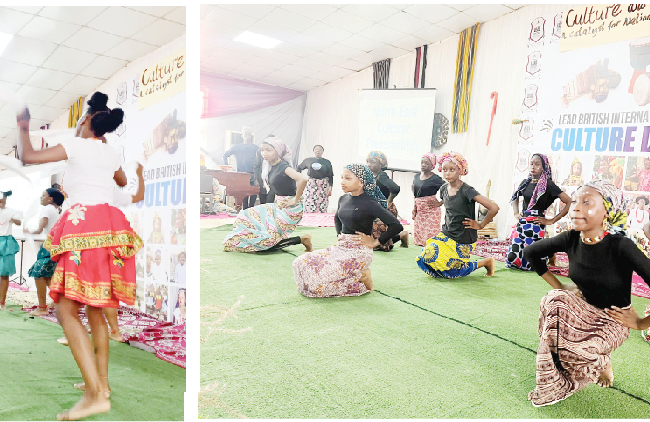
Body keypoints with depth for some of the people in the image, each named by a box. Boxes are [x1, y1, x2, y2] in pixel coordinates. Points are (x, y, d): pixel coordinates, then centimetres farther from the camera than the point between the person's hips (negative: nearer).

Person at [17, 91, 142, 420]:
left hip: (86, 228, -7)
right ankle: (101, 383, 19)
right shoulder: (110, 154, 20)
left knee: (66, 310, -9)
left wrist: (23, 128, 18)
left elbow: (29, 157, 1)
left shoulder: (76, 145, 1)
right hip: (111, 228, 8)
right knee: (95, 310, 13)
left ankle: (95, 395, -17)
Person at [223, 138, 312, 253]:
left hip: (289, 209, -9)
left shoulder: (283, 166, -17)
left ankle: (301, 239, -3)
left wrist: (296, 200, -23)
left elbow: (303, 179, -33)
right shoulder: (270, 167, 8)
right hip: (279, 205, 9)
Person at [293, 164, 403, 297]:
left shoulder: (369, 203, -13)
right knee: (300, 263, -4)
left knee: (321, 275, -25)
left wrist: (375, 242, -11)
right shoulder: (343, 199, 10)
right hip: (341, 247, 8)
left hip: (358, 252, -8)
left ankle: (361, 278, -3)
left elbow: (396, 226, -18)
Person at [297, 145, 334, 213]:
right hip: (311, 185, 1)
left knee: (322, 208, -3)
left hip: (323, 187, -1)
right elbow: (298, 168, 21)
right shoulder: (308, 160, 7)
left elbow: (330, 176, 5)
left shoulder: (327, 162, 5)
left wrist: (330, 188, -1)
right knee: (309, 208, -5)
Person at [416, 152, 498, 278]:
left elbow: (494, 208, -26)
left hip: (463, 239, -6)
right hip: (446, 235, 6)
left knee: (450, 270, -13)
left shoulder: (466, 191, -19)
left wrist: (480, 225, -15)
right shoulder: (444, 188, 2)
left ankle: (484, 263, 8)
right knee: (424, 258, -8)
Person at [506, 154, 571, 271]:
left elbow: (569, 203, -12)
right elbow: (515, 197, 29)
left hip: (536, 225, -6)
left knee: (528, 264, -3)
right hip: (522, 223, 6)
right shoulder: (525, 182, 9)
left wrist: (551, 221, -11)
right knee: (511, 258, 2)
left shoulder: (548, 185, -8)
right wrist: (516, 213, 13)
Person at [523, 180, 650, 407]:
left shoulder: (621, 246, -27)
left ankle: (602, 362, 11)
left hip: (613, 320, -4)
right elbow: (531, 252, 3)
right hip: (585, 309, 4)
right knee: (555, 301, -28)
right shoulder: (571, 239, -13)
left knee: (573, 349, -29)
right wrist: (558, 287, 2)